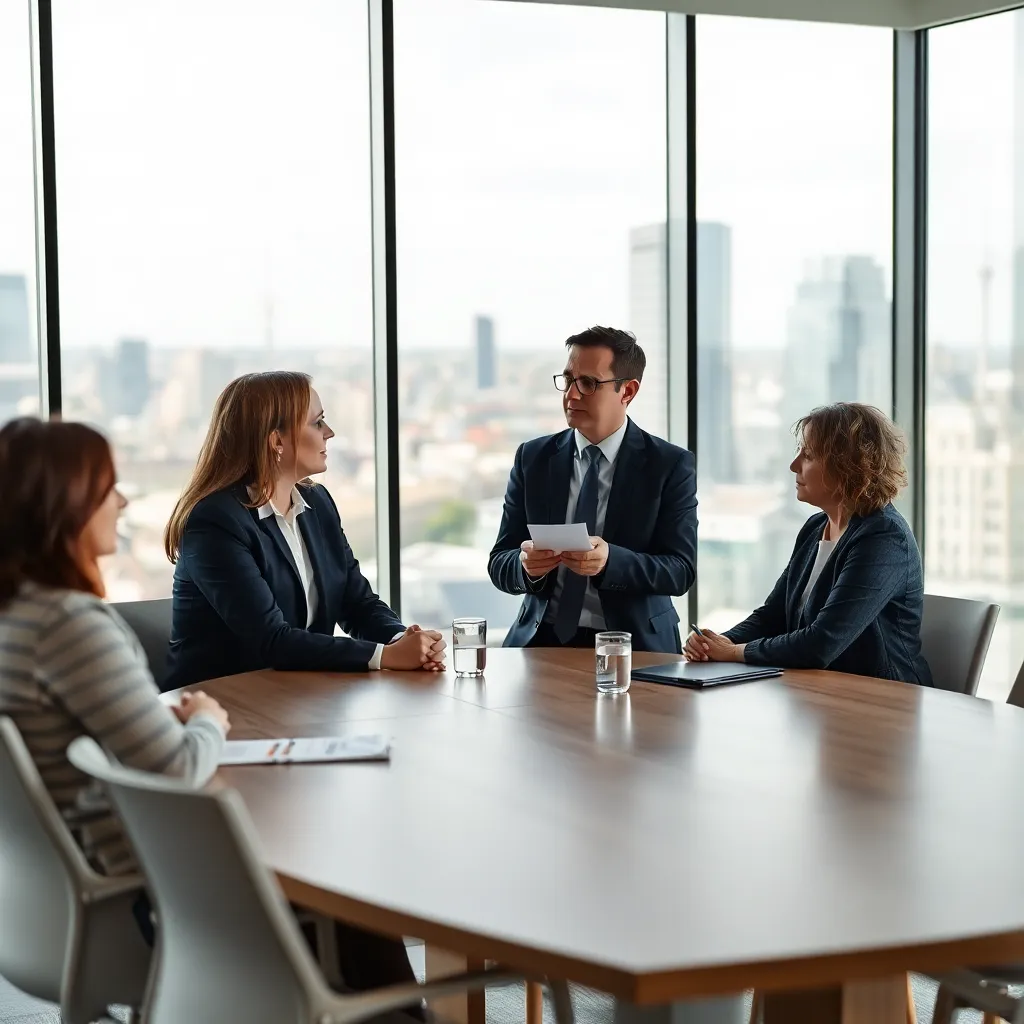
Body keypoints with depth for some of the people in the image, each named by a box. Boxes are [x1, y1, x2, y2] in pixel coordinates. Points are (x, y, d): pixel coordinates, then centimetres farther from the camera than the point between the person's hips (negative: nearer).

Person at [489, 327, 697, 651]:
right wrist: (526, 565, -17)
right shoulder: (533, 458, 9)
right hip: (541, 638, 2)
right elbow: (499, 565, 7)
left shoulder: (670, 465, 1)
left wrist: (610, 561, -23)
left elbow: (681, 570, -5)